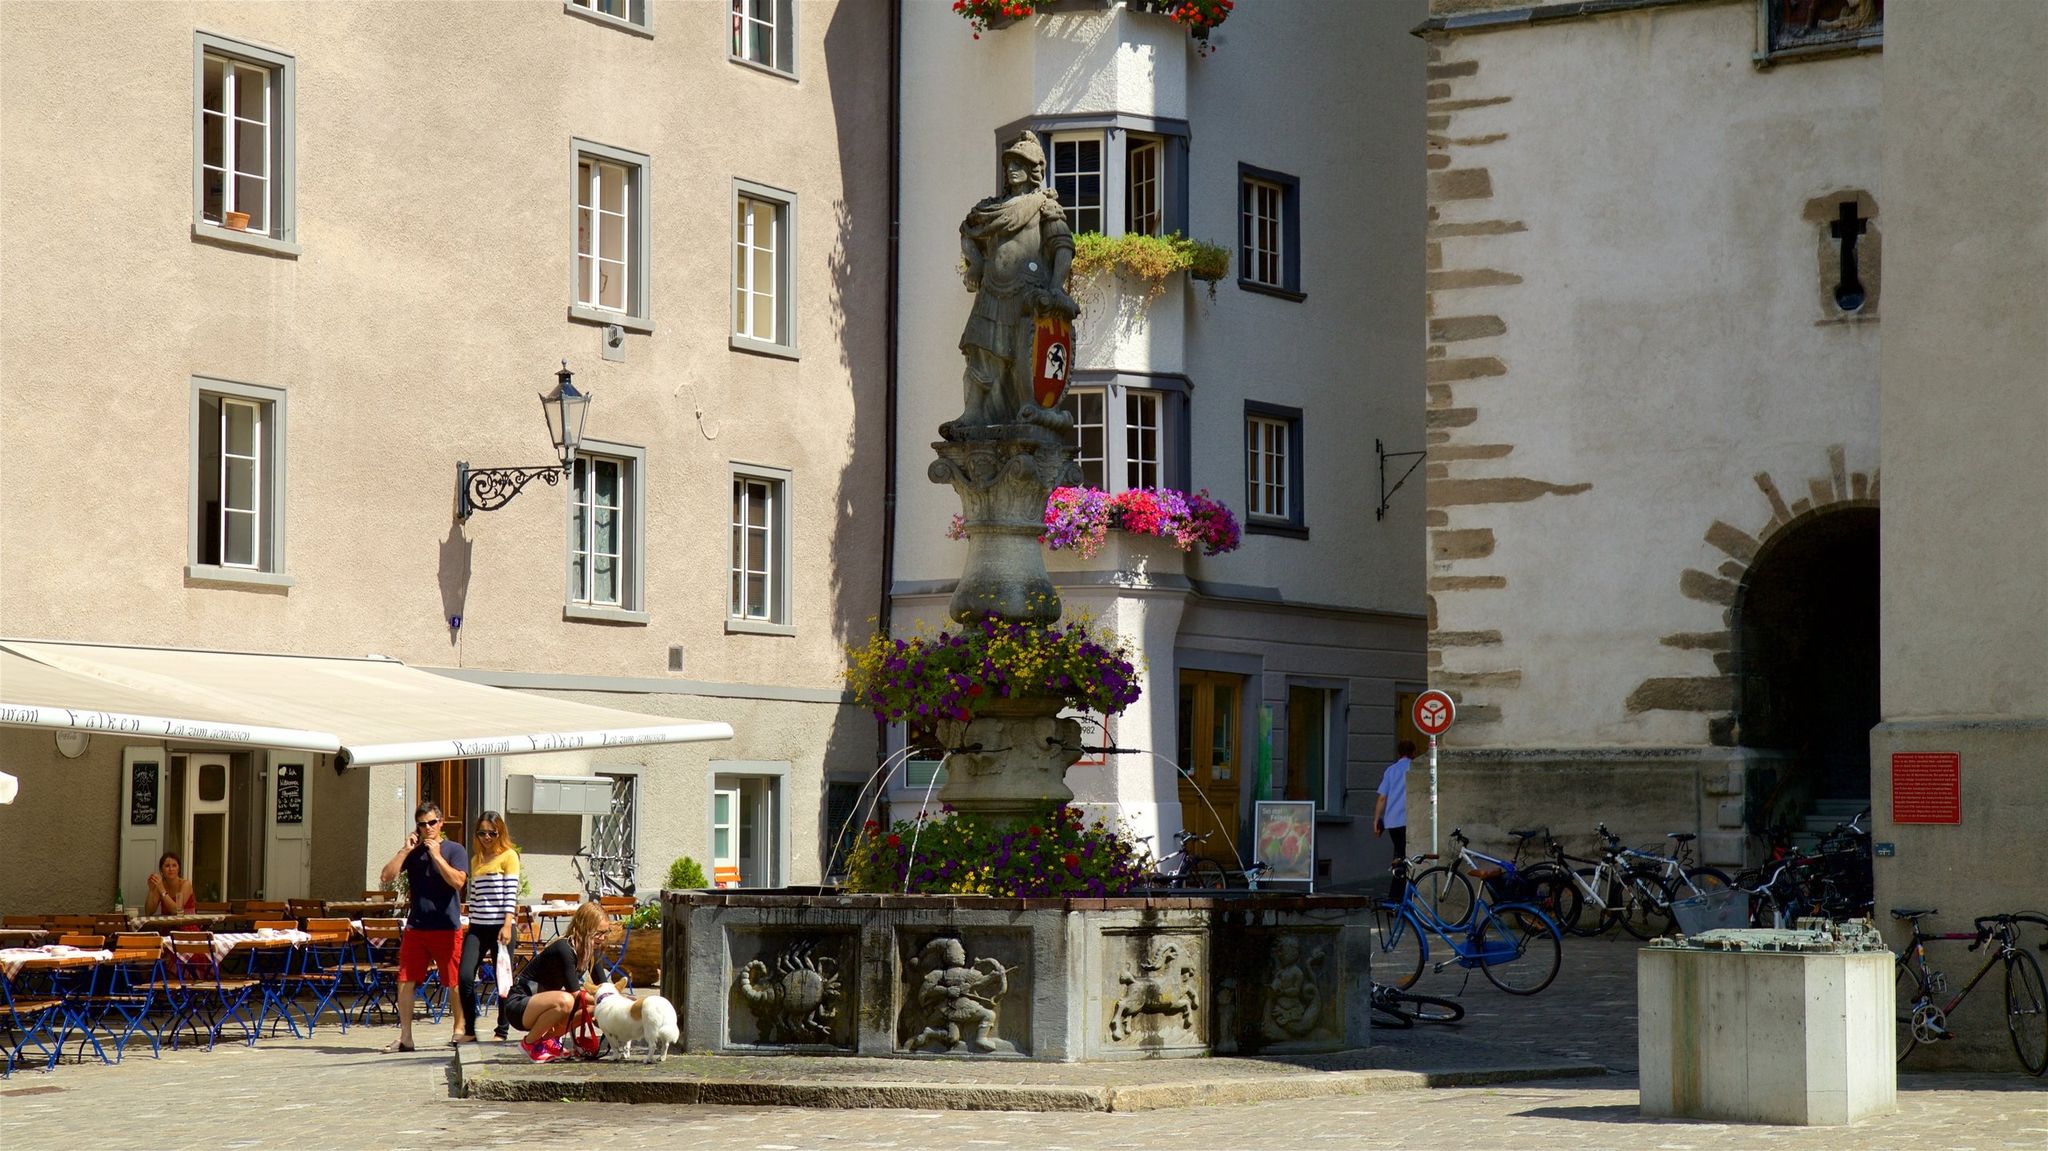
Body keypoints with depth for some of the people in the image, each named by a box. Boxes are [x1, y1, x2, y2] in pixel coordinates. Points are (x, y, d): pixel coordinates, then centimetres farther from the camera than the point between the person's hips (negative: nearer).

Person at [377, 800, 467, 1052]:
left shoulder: (454, 850, 1)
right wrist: (406, 850, -4)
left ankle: (460, 1029, 16)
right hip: (415, 927, 3)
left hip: (447, 928, -3)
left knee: (455, 982, 2)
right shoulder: (412, 853, 11)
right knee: (405, 981, 1)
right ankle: (405, 1037, 6)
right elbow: (386, 877, 1)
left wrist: (437, 855, -14)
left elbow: (458, 881, -14)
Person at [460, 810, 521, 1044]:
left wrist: (507, 925, -15)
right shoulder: (476, 860, 17)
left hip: (500, 925, -5)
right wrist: (470, 923, 13)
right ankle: (469, 1030, 1)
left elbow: (511, 893, -8)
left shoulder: (509, 856, -1)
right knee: (465, 976, -8)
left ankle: (501, 1031, 9)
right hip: (478, 926, 5)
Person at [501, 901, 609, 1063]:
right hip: (518, 1004, -9)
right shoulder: (564, 949, -24)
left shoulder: (590, 951, 3)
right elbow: (576, 993, -26)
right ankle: (530, 1043, -13)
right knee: (565, 1001, -37)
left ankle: (548, 1038, 8)